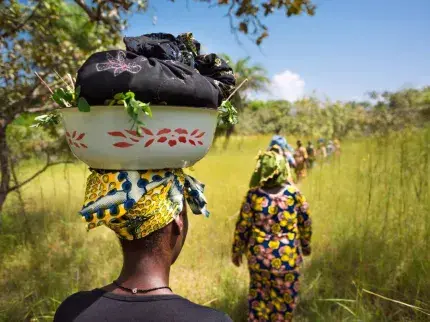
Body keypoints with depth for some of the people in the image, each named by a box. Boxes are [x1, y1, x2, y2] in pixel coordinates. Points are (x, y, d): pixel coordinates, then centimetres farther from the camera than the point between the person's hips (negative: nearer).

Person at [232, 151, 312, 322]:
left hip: (259, 255, 1)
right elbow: (305, 222, 1)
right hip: (287, 256, 0)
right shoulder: (294, 193, -11)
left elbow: (242, 226, -7)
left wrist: (237, 250, 7)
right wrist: (306, 244, 19)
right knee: (285, 298, 19)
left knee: (258, 294, 22)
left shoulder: (253, 194, -13)